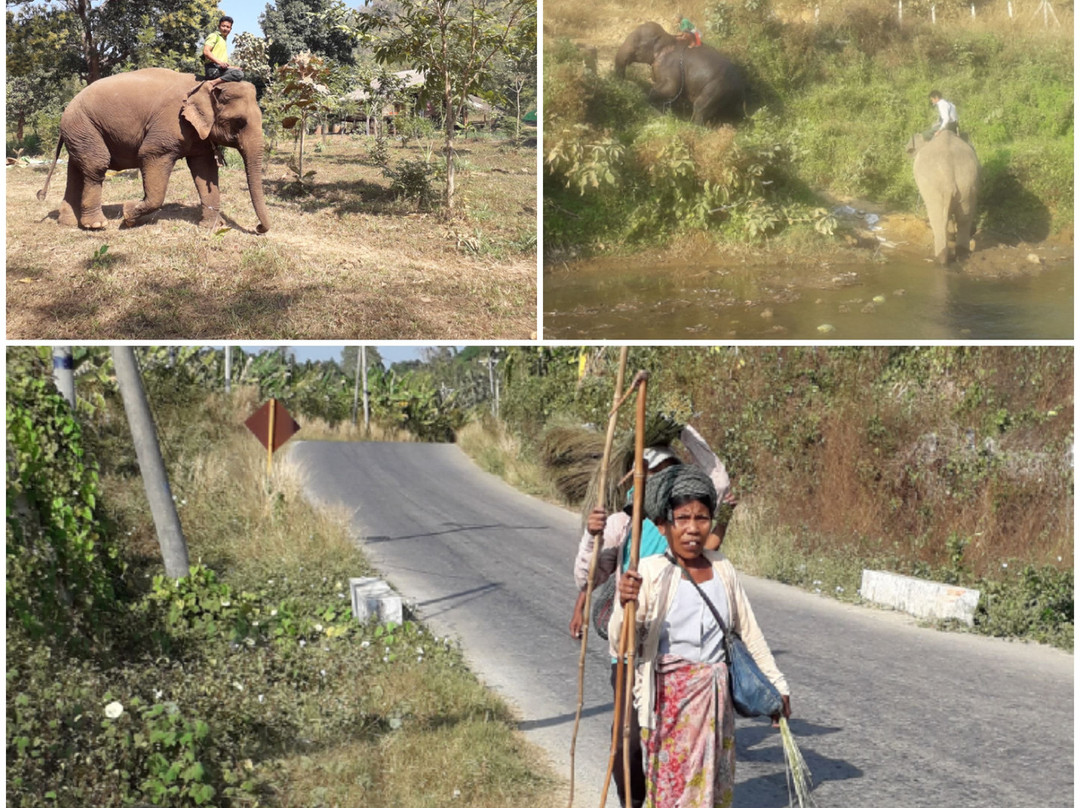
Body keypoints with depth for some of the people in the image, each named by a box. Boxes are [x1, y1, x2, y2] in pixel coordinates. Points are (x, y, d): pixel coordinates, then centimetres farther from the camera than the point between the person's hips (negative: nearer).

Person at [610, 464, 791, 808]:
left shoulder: (721, 567, 2)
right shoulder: (649, 573, -13)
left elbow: (748, 630, 13)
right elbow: (620, 645, -19)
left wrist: (776, 684, 17)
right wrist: (625, 605, -38)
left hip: (716, 698, 5)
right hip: (670, 698, -5)